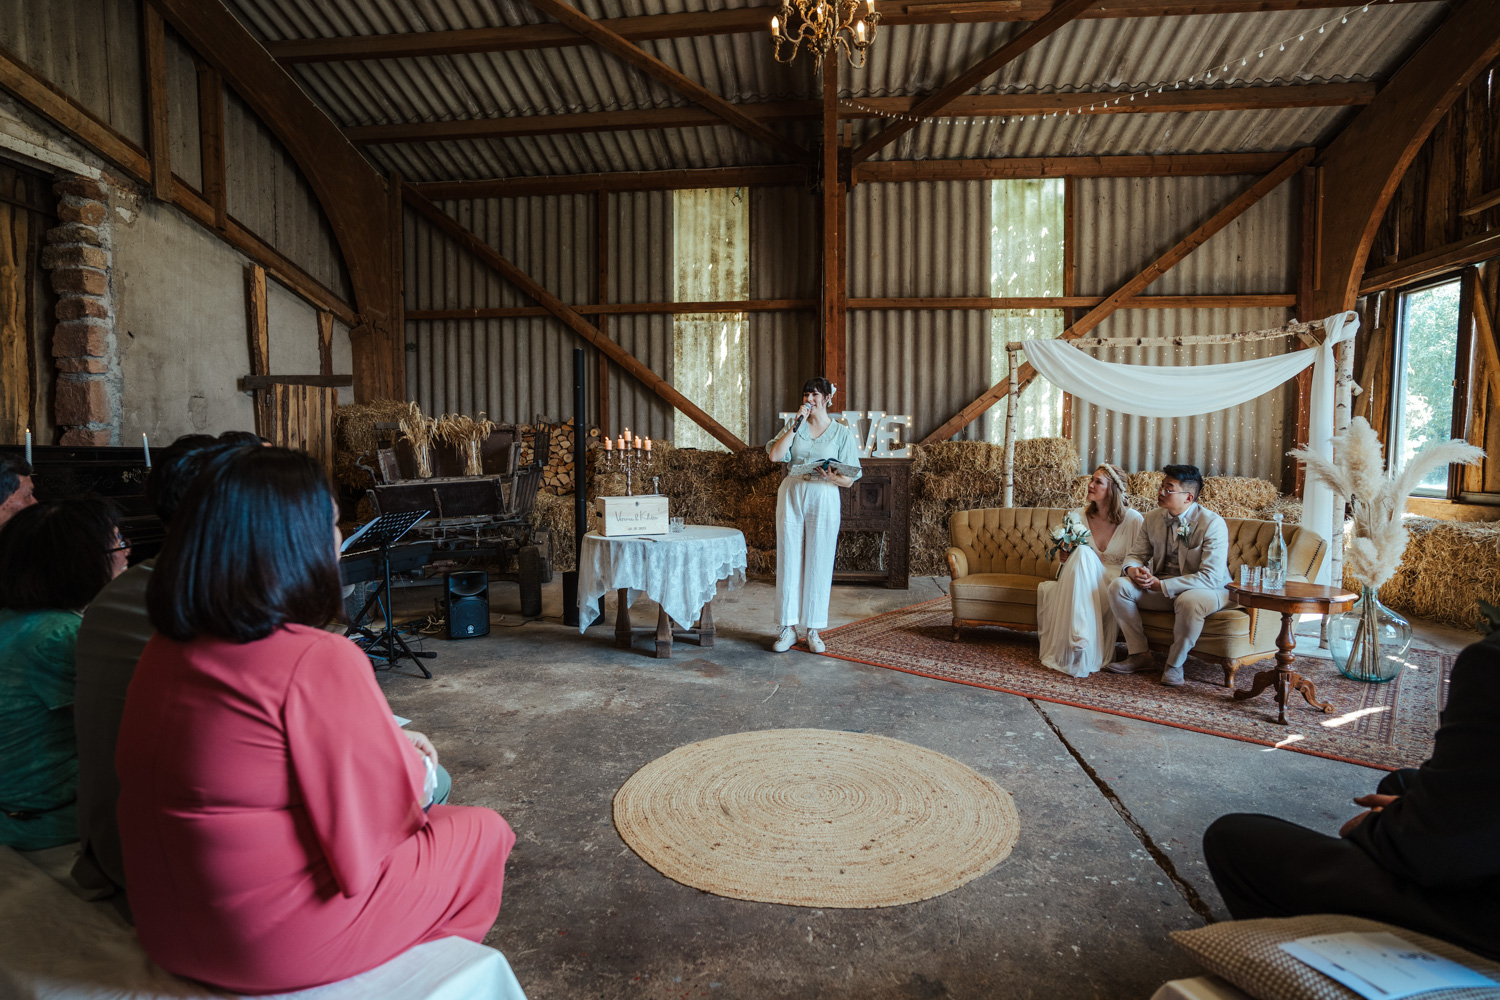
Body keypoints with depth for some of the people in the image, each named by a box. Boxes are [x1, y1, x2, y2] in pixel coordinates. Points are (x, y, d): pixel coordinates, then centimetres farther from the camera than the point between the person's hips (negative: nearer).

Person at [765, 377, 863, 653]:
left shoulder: (842, 432, 4)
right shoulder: (794, 425, 10)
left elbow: (849, 481, 2)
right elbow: (775, 455, -7)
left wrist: (832, 477, -20)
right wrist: (797, 423, -7)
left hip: (824, 500, -2)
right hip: (791, 496, 2)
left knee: (818, 565, 1)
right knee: (789, 561, 2)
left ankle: (814, 630, 12)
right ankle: (788, 628, 11)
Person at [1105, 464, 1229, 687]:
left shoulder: (1212, 524, -18)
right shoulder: (1153, 518, 1)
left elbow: (1211, 577, -25)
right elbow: (1136, 554, 10)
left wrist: (1161, 585, -28)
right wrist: (1133, 569, -17)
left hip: (1207, 590, -5)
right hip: (1160, 587, 6)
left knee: (1189, 601, -40)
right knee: (1118, 586, -17)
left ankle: (1175, 664, -15)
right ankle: (1141, 655, -6)